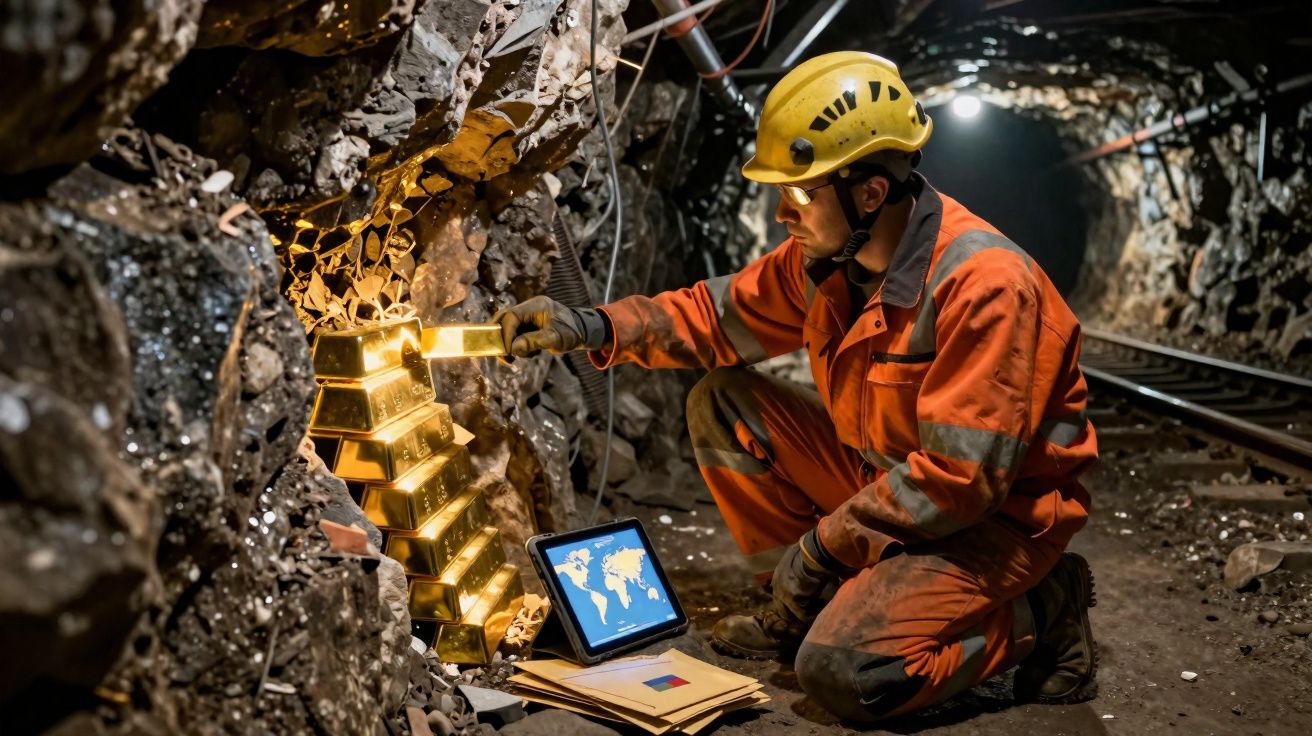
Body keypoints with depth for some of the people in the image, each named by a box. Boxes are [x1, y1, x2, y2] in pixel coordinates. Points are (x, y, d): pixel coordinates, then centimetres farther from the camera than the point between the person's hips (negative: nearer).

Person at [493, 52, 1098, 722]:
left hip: (1000, 516, -8)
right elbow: (723, 313, 6)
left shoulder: (985, 287, -29)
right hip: (884, 478, 8)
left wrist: (824, 544, -20)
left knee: (840, 673, -26)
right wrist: (595, 327, -8)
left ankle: (1038, 613, -1)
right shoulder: (826, 255, -5)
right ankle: (808, 606, 10)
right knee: (723, 402, -2)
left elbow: (962, 478, -29)